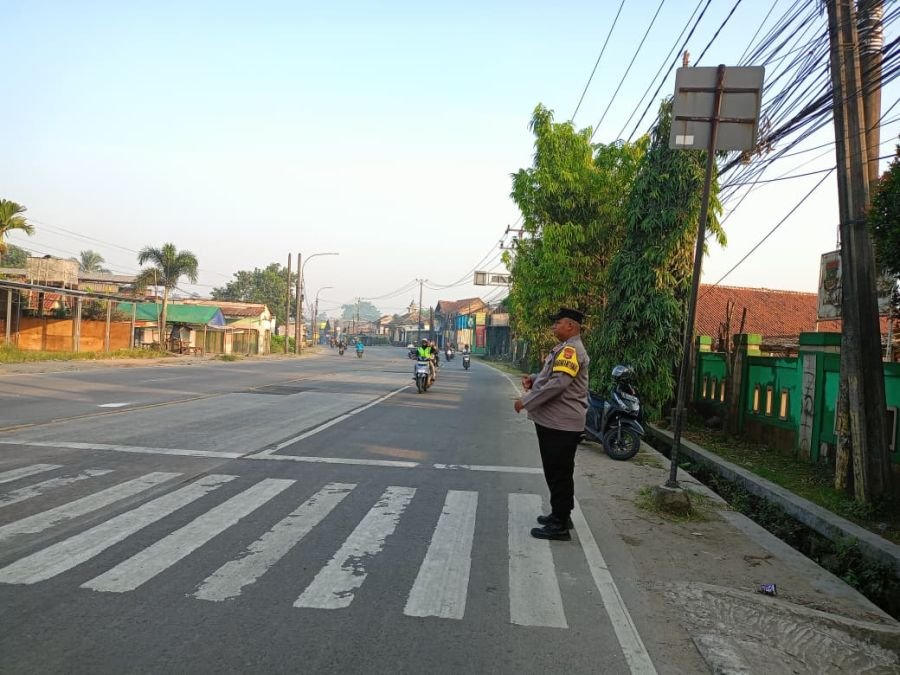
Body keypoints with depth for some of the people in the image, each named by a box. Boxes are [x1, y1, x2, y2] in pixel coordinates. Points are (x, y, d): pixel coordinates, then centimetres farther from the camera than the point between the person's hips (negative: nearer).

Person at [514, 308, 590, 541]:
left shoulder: (571, 350, -18)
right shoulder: (566, 348, 17)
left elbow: (558, 383, -27)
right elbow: (552, 376, 26)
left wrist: (526, 402, -21)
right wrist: (534, 379, 5)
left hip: (560, 423, -11)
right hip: (555, 420, 11)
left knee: (559, 473, -3)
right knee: (557, 472, 19)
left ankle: (559, 526, 5)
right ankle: (561, 515, 32)